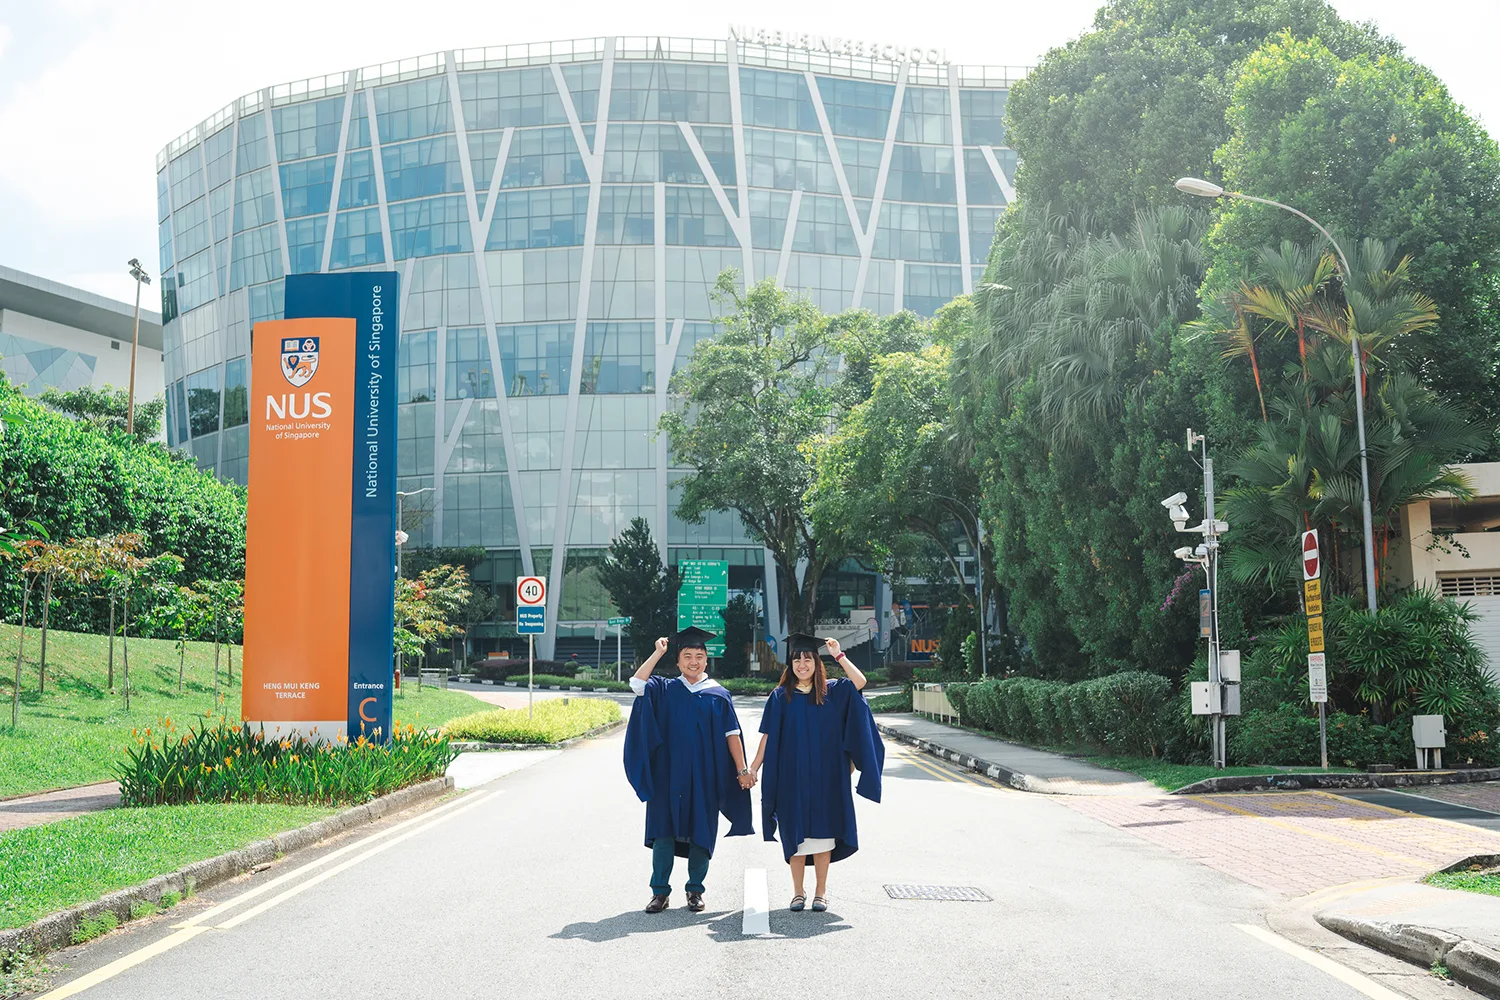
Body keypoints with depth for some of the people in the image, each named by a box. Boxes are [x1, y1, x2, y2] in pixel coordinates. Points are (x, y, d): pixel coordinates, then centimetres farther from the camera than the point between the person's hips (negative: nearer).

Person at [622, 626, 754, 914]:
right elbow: (637, 683, -11)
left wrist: (742, 769, -4)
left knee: (701, 832, 4)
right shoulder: (665, 690, 7)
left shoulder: (718, 695, 5)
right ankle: (660, 891, 8)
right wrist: (658, 653, -7)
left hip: (704, 776, 0)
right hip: (669, 775, 0)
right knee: (664, 830, 1)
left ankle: (695, 890, 16)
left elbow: (731, 734, 2)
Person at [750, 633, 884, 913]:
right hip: (792, 777, 0)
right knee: (796, 835, 3)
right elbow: (768, 736, 4)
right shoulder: (781, 696, 4)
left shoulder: (832, 691, 5)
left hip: (826, 777, 0)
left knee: (823, 833, 2)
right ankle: (798, 891, 14)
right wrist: (753, 768, -2)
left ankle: (821, 891, 11)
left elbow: (860, 682, -11)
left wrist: (838, 655, -11)